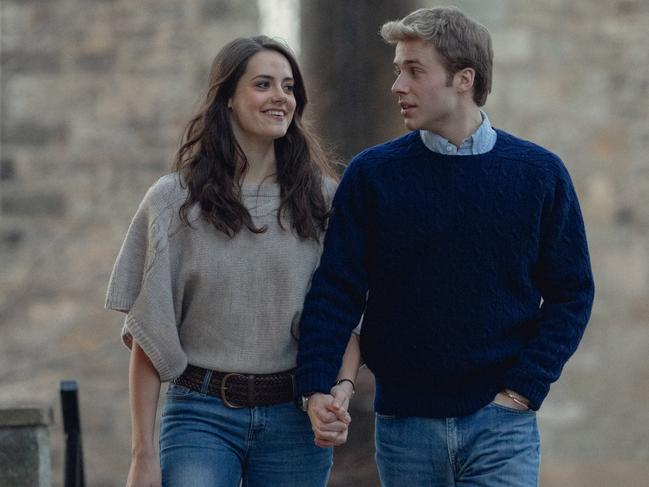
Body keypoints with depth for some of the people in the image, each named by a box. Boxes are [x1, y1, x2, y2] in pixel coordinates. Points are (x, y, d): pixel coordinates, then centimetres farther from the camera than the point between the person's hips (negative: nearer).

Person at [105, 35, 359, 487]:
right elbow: (147, 335, 0)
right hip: (201, 415, -2)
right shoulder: (173, 200, 1)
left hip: (294, 417, 2)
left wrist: (342, 390, -14)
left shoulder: (322, 198, 6)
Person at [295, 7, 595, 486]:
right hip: (403, 424, 1)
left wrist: (524, 389, -6)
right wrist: (317, 388, -13)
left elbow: (571, 292, 4)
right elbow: (336, 290, -1)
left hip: (500, 424, -1)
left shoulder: (539, 173, 1)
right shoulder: (371, 174, 1)